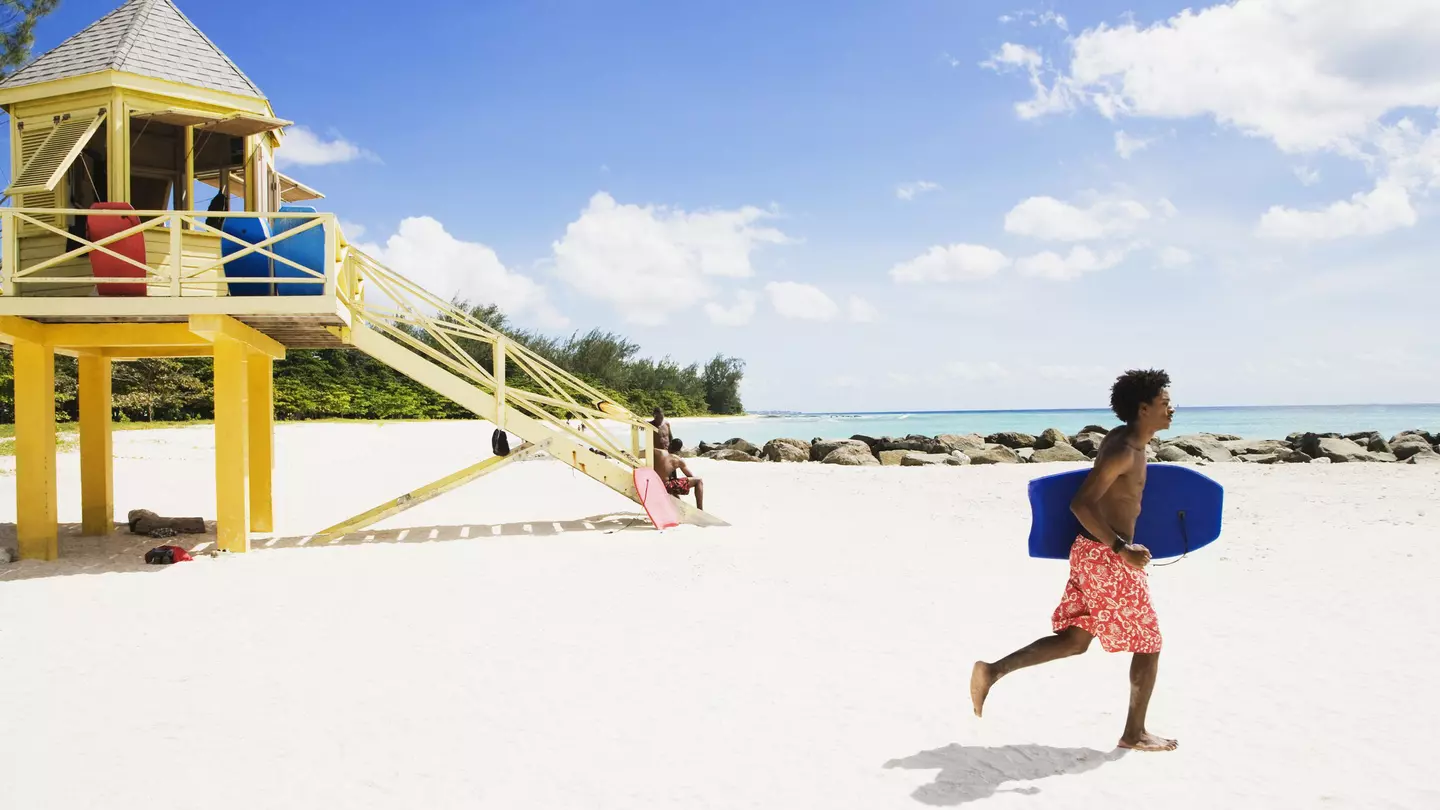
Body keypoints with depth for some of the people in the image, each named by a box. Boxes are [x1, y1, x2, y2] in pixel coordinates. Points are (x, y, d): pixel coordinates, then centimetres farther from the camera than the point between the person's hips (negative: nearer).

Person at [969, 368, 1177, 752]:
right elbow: (1081, 504, -28)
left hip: (1093, 552, 9)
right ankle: (1135, 733, 21)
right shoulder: (1123, 451, -21)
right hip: (1106, 558, -9)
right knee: (1148, 644, 7)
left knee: (1075, 640, 14)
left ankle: (993, 671, 7)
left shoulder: (1125, 440, 10)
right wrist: (1122, 549, -27)